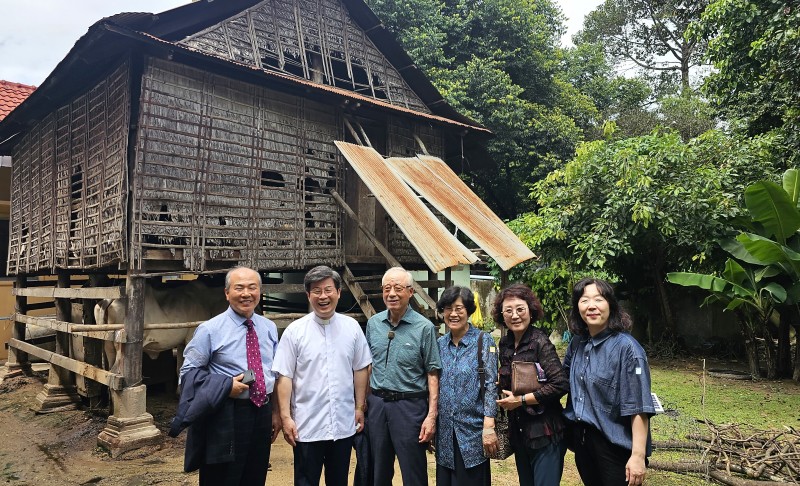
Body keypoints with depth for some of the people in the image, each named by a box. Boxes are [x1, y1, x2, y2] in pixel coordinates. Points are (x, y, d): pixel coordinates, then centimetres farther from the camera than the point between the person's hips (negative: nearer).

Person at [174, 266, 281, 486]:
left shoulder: (270, 328, 8)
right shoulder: (210, 329, -7)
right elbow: (189, 370, -7)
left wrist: (276, 411, 12)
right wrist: (225, 386, -18)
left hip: (262, 414, 5)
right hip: (226, 417, -5)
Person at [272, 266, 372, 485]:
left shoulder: (352, 327, 1)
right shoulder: (295, 331, -6)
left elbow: (360, 370, 7)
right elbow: (284, 376, -6)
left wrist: (359, 408, 7)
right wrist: (286, 417, -9)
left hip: (344, 424, 2)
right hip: (307, 426, -2)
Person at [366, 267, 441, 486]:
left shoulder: (424, 327, -10)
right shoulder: (373, 323, 4)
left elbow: (432, 374, -8)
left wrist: (431, 416, -13)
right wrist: (364, 400, 9)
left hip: (409, 405, -4)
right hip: (377, 403, 4)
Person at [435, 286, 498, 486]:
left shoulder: (484, 341, -5)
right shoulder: (439, 344, 7)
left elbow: (491, 386, -11)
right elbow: (434, 386, 11)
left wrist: (489, 427, -17)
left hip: (473, 430, -4)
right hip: (445, 431, 4)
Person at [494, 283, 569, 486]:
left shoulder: (540, 342, -14)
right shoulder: (505, 343, 4)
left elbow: (561, 384, -21)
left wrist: (522, 400, -18)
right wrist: (506, 398, -1)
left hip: (544, 433, -6)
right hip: (519, 433, 7)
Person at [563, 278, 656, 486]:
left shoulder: (626, 347, -17)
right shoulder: (577, 342, 1)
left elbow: (638, 408, -19)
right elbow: (564, 378, 20)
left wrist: (638, 455, -21)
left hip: (615, 445, -6)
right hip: (581, 440, 6)